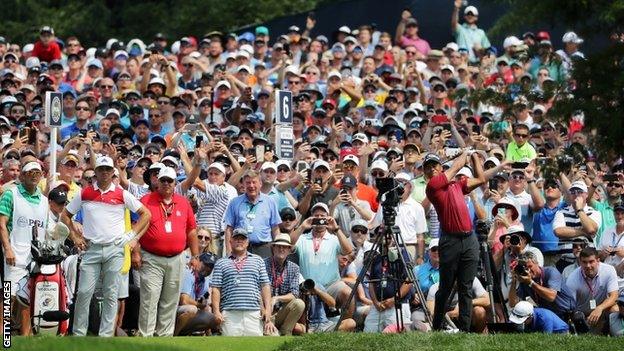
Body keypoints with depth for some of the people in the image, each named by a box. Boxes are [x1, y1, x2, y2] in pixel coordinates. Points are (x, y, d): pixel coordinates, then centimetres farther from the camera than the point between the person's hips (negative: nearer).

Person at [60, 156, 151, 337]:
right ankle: (78, 334, 1)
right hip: (91, 248, 0)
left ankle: (106, 335, 6)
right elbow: (65, 215, 16)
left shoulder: (122, 194, 5)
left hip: (115, 249, 0)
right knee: (84, 292, -6)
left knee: (111, 295, 1)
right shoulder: (84, 193, 7)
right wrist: (75, 236, 6)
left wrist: (132, 236, 2)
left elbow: (146, 214, 9)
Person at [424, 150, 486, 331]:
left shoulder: (456, 184, 18)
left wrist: (474, 156, 29)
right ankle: (437, 328, 6)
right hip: (450, 240, -5)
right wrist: (465, 153, 18)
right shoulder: (432, 186, -2)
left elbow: (480, 179, 27)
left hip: (469, 239, 5)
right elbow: (456, 166, 1)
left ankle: (465, 328, 2)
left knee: (466, 289, 2)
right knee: (446, 288, -1)